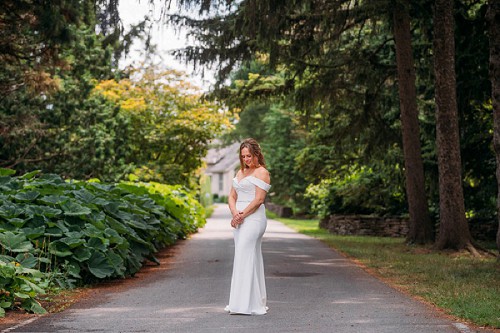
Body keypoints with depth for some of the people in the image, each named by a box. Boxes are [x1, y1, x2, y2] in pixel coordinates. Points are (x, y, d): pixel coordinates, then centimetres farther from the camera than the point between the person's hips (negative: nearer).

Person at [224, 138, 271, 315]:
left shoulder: (261, 172, -5)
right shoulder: (241, 171, 19)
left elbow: (258, 199, -13)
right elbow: (232, 196, 13)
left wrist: (242, 215, -13)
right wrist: (234, 213, -6)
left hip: (253, 219, -8)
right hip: (240, 219, 8)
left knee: (244, 257, -12)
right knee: (252, 259, 10)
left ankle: (245, 304, -9)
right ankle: (255, 302, 15)